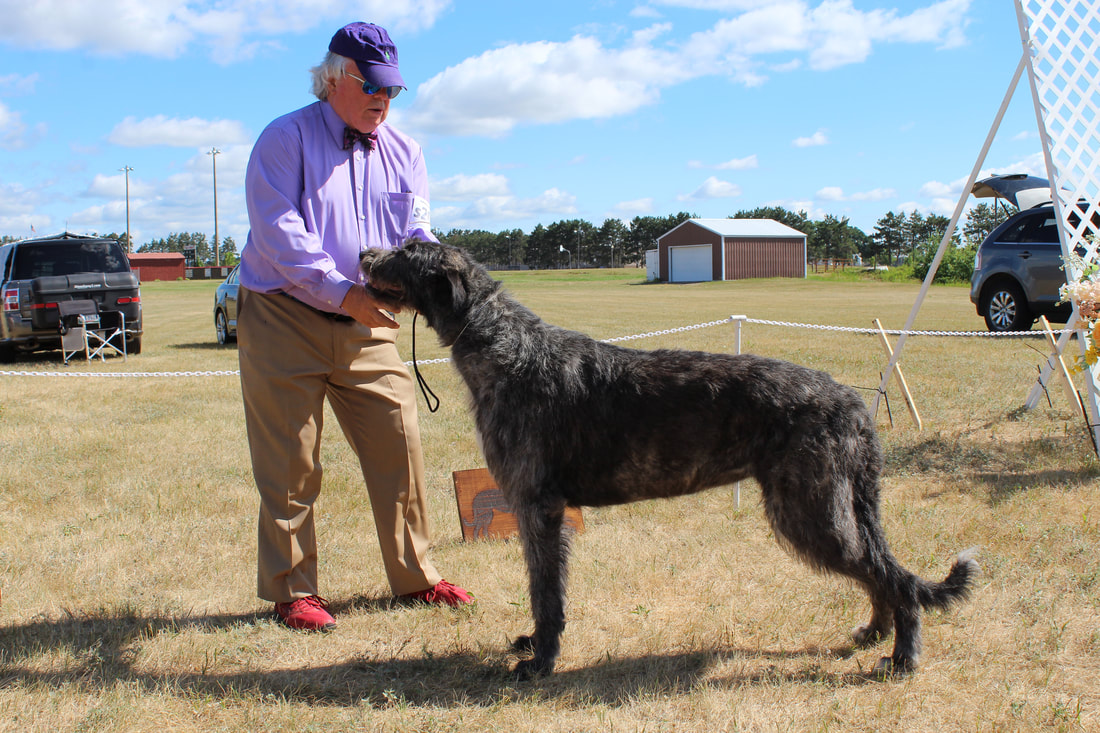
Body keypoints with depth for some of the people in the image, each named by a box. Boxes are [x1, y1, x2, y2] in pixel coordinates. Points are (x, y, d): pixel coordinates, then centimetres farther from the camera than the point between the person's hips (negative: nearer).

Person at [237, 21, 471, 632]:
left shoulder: (403, 153, 12)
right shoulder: (285, 139, -5)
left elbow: (417, 233, 6)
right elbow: (280, 233, -16)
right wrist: (343, 292, -26)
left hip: (367, 328, 5)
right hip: (285, 323, -4)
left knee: (398, 445, 4)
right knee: (290, 465, 0)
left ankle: (414, 575, 18)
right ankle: (292, 591, 12)